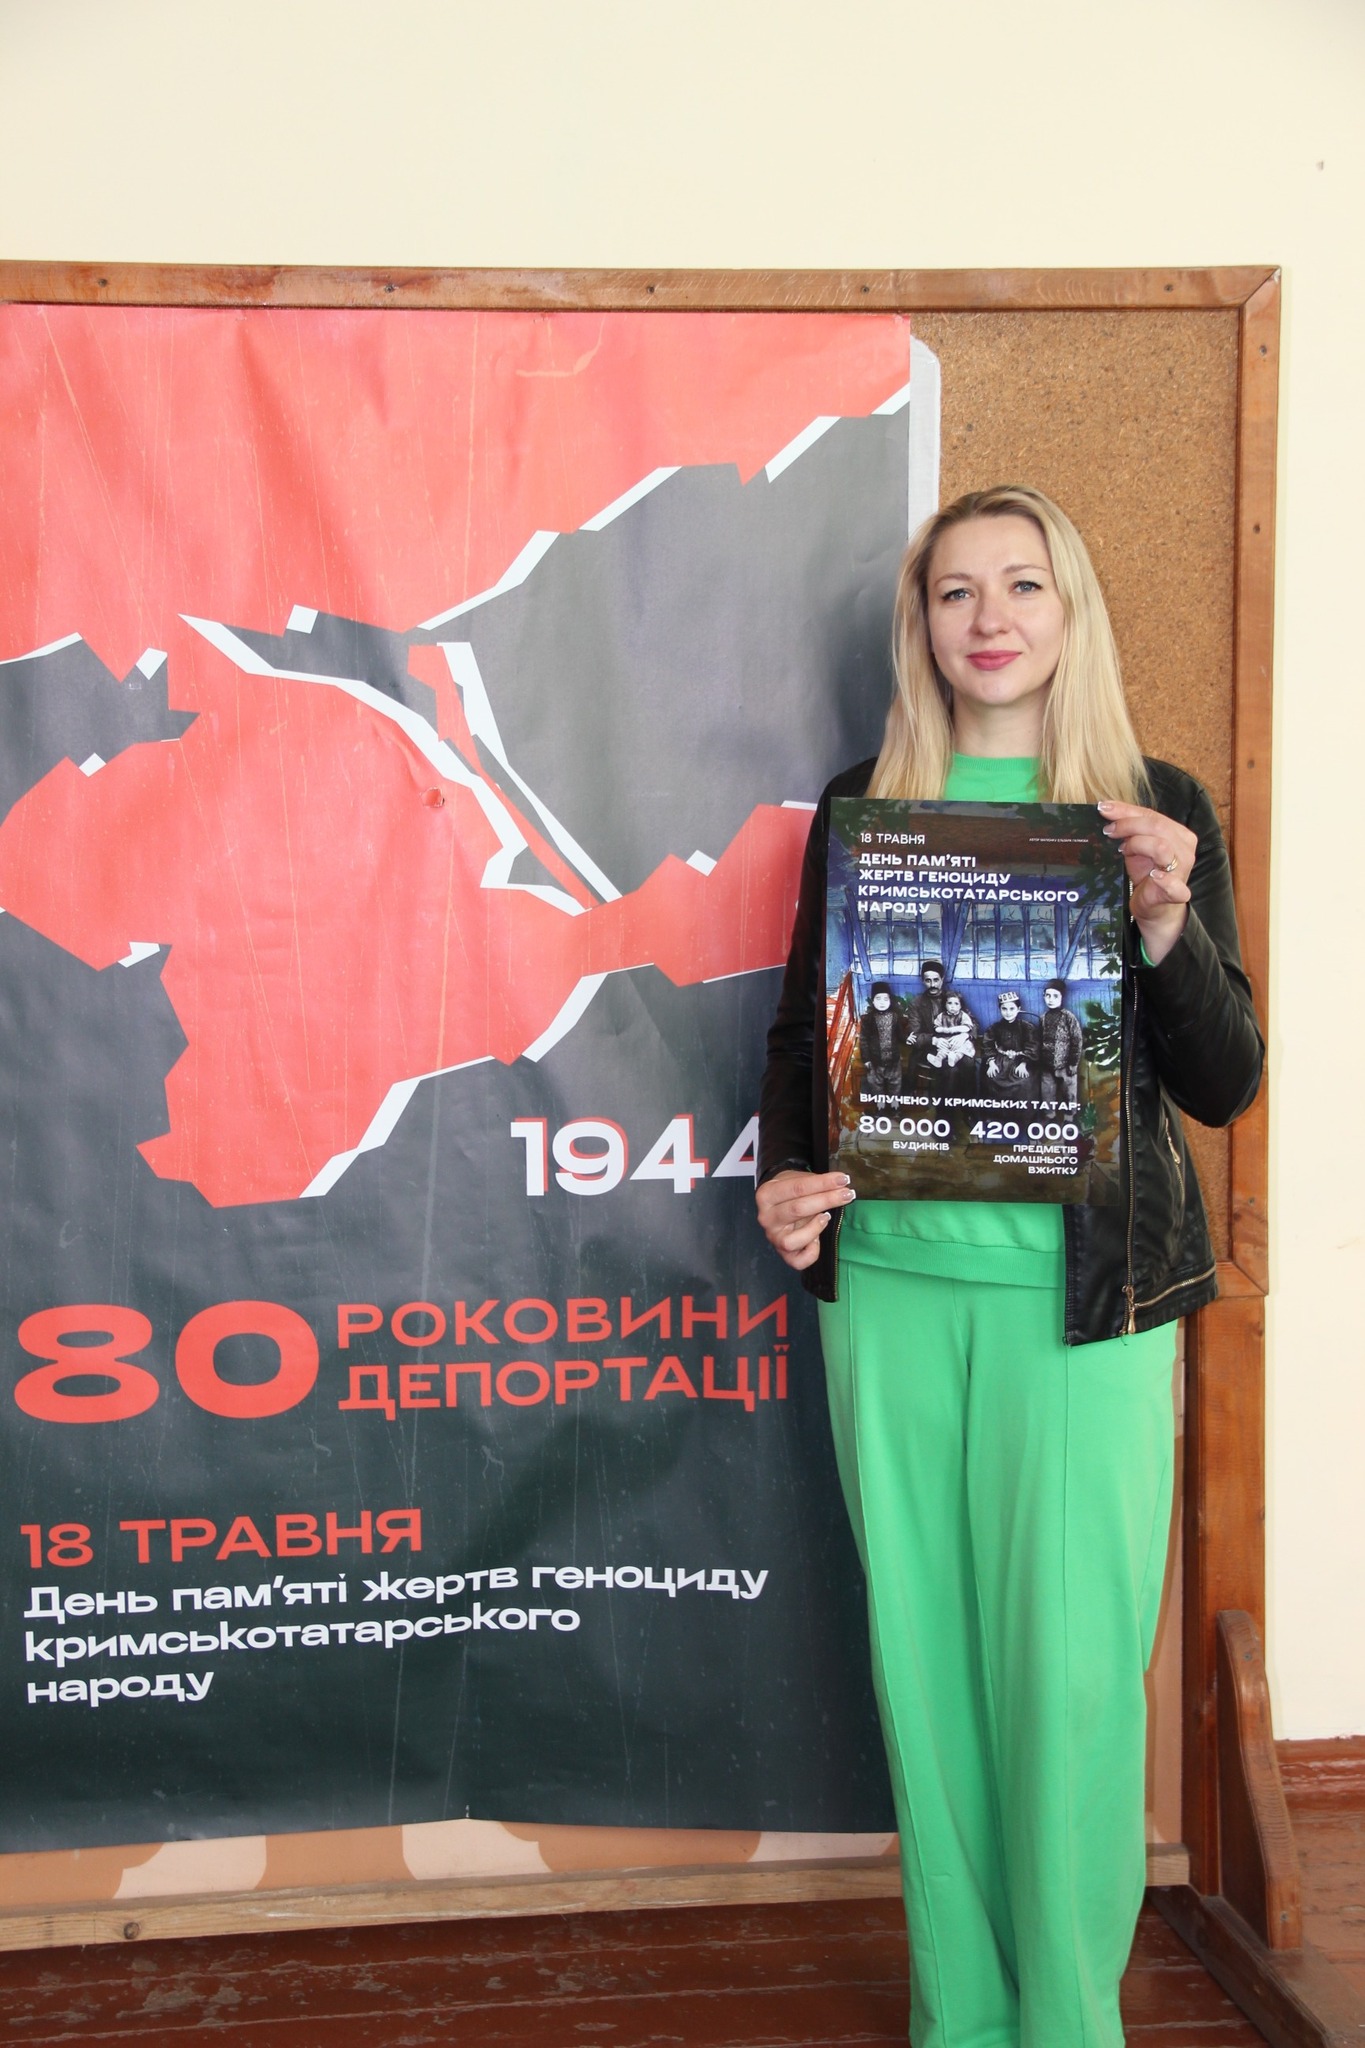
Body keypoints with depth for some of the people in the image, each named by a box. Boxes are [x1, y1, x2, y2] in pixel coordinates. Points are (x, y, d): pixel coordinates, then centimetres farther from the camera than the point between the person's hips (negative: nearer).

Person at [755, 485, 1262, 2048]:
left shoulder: (1155, 808, 3)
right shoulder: (862, 805, 9)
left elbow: (1222, 1084, 1)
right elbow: (803, 1027, 14)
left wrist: (1167, 928, -16)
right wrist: (784, 1174, -4)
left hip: (1082, 1299, -2)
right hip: (891, 1286, 2)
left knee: (1072, 1667, 0)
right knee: (924, 1656, 10)